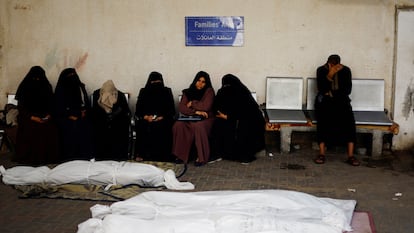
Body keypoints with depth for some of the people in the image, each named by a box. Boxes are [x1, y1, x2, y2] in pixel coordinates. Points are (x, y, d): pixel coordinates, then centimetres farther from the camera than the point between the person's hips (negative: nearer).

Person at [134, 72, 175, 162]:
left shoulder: (167, 91, 11)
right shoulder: (143, 91, 13)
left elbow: (171, 110, 6)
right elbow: (138, 109, 9)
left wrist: (162, 117, -12)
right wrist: (146, 117, -12)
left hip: (163, 119, 0)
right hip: (146, 119, 0)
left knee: (162, 127, -31)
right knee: (143, 127, -30)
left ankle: (163, 156, -30)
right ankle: (141, 154, -29)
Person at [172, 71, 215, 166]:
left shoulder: (209, 91, -2)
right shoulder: (188, 92, 8)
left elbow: (206, 107, -15)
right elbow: (181, 107, -4)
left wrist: (192, 104, -3)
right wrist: (195, 111, -18)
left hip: (205, 119, -4)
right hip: (190, 118, 4)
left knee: (198, 126, -37)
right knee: (178, 125, -26)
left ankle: (202, 157, -28)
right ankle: (181, 154, -18)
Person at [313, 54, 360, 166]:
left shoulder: (345, 70, 3)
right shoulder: (321, 70, -1)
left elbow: (348, 90, -1)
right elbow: (321, 89, -12)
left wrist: (332, 93, -7)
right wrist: (330, 75, -23)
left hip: (341, 101, 1)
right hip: (324, 101, -1)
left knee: (349, 120, -26)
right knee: (323, 119, -32)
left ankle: (350, 156, -24)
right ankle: (322, 154, -25)